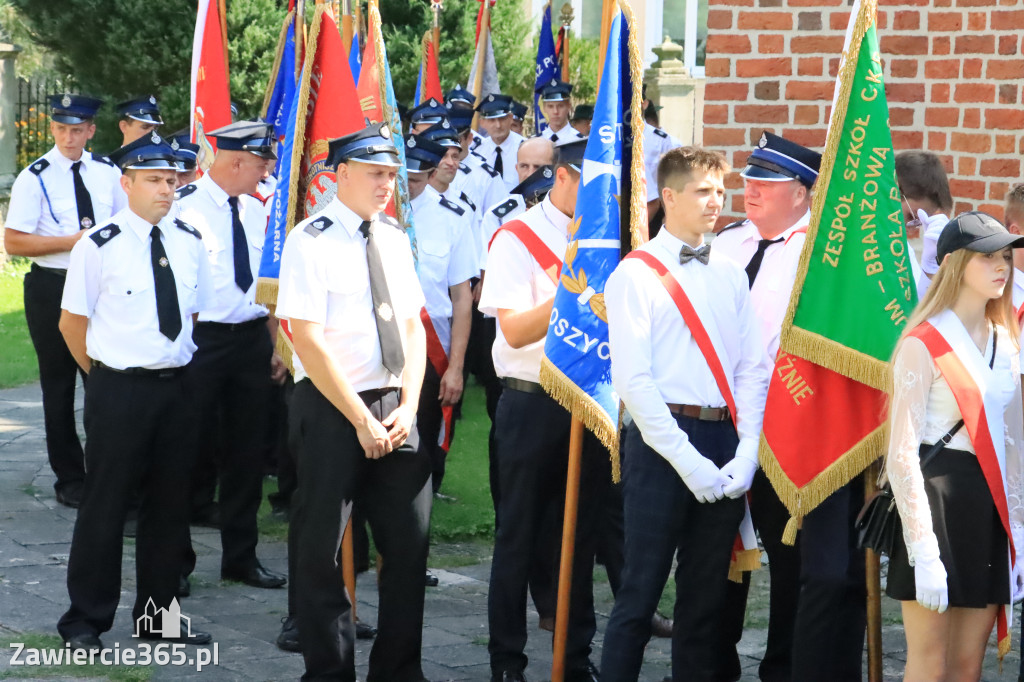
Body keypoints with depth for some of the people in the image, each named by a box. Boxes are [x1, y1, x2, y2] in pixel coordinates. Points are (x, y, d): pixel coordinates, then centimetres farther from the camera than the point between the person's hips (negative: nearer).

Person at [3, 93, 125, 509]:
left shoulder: (107, 173, 5)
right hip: (51, 289, -3)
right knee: (59, 387, 6)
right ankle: (69, 479, 16)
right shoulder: (35, 177, -7)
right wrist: (70, 242, -18)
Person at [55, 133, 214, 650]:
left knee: (168, 505, 12)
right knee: (105, 506, 1)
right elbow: (72, 323, -4)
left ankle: (156, 616, 25)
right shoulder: (99, 247, -11)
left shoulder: (189, 241, 5)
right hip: (119, 390, -5)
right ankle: (85, 622, 14)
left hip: (177, 388, 5)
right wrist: (109, 375, 3)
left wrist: (176, 364, 12)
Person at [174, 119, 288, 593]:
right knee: (192, 449, 1)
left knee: (246, 451, 12)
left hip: (252, 338, 6)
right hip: (201, 339, -6)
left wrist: (274, 345, 16)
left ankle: (241, 557, 23)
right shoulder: (188, 208, -12)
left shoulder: (255, 211, 11)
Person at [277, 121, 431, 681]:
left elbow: (412, 327, 11)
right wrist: (362, 421, -15)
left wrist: (407, 408, -3)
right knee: (321, 548, 1)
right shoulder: (310, 241, -10)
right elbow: (308, 342, -15)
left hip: (393, 406, 6)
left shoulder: (394, 238, 10)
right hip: (330, 407, -6)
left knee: (410, 540, 7)